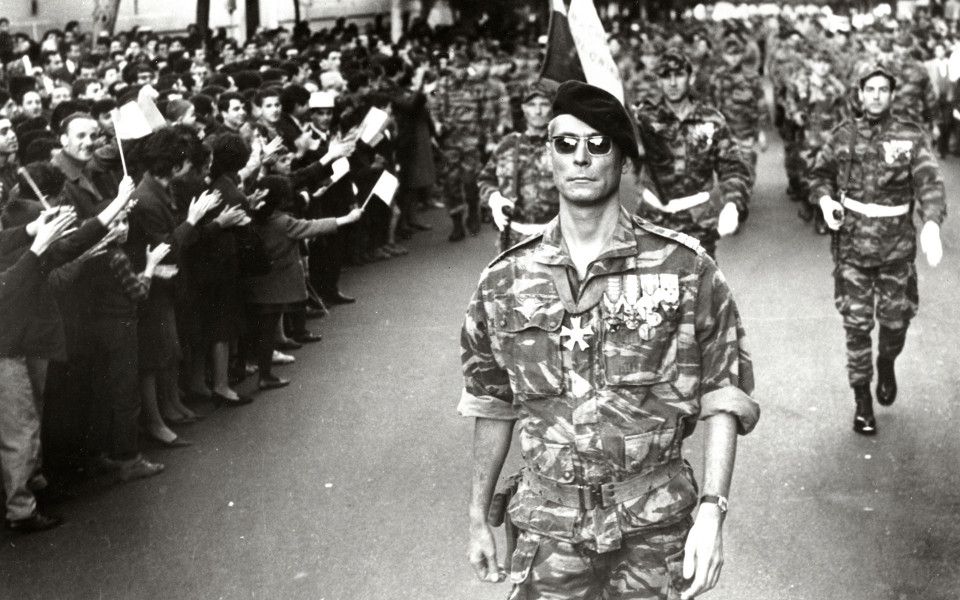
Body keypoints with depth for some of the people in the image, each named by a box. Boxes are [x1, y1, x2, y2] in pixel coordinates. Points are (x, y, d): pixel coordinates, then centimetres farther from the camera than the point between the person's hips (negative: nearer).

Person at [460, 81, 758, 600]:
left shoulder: (684, 269, -6)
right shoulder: (505, 281, 0)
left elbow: (723, 398, -5)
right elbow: (492, 405, 9)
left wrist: (712, 511, -14)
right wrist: (477, 518, 11)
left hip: (655, 530, -1)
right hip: (549, 533, 1)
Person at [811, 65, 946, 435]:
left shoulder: (911, 137, -3)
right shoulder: (844, 136, 2)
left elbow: (930, 181, -15)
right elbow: (820, 174, 14)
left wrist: (932, 223, -31)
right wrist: (825, 200, -8)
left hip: (897, 246, 0)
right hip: (852, 243, 0)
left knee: (896, 319, 10)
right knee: (856, 324, 1)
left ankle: (887, 363, 44)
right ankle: (862, 401, 14)